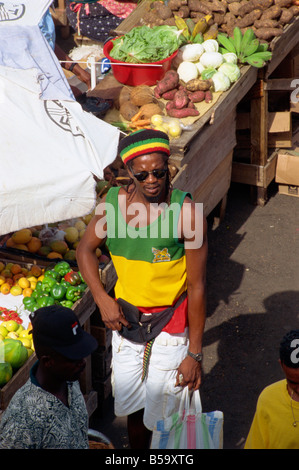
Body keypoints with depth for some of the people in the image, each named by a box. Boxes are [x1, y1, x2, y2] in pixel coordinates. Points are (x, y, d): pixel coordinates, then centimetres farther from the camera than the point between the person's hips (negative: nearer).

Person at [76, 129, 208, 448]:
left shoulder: (187, 212, -22)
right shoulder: (113, 200, -9)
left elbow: (197, 286, -17)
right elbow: (85, 248, 8)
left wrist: (194, 354, -14)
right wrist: (102, 299, -7)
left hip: (169, 322, -4)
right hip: (125, 317, 4)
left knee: (162, 412, 6)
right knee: (132, 404, 21)